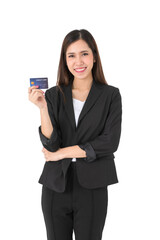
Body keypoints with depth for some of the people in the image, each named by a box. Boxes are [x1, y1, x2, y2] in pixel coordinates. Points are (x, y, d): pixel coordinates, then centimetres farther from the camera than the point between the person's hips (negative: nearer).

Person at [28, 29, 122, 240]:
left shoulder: (110, 95, -1)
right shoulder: (54, 95, 2)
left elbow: (110, 142, -11)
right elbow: (51, 144, -6)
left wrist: (63, 152, -9)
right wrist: (43, 108, -20)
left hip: (92, 188, -1)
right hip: (56, 186, 2)